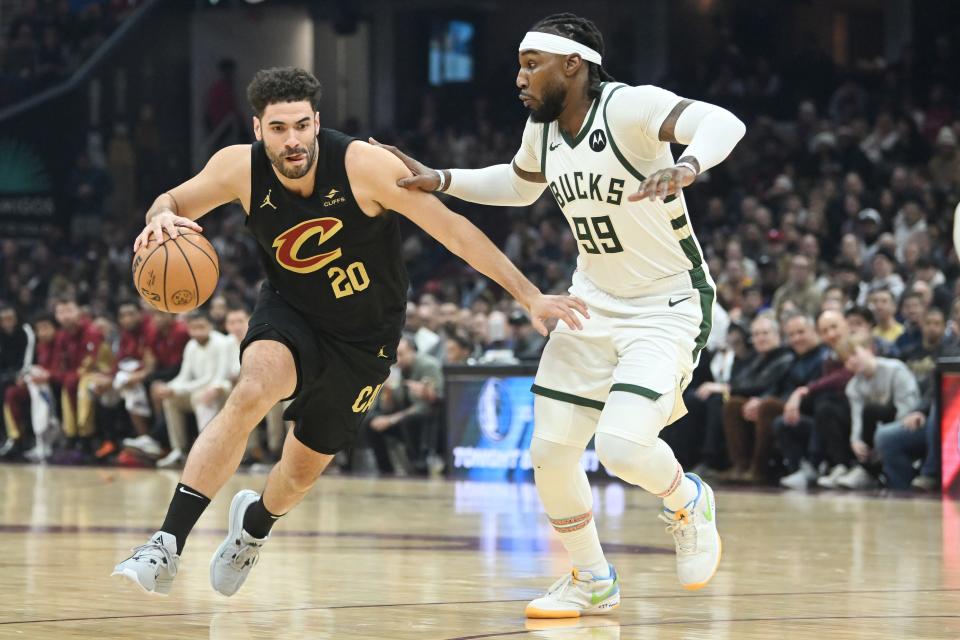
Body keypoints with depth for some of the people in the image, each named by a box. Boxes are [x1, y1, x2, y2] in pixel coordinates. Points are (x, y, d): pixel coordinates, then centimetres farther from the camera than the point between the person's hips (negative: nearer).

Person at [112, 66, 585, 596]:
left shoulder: (362, 164, -29)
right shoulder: (241, 168, -20)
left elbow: (453, 229, -23)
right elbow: (173, 202, -3)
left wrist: (530, 296, -25)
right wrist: (162, 217, -29)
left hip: (363, 338, 0)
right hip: (290, 314, 0)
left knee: (304, 469, 13)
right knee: (252, 392, -33)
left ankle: (254, 523, 51)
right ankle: (167, 546, -31)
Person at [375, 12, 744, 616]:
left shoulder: (629, 107, -23)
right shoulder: (542, 128, 0)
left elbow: (724, 123, -38)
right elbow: (520, 186, 23)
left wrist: (685, 167, -58)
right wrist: (438, 180, 10)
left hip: (669, 306, -7)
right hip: (594, 305, 7)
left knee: (622, 447, -24)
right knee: (550, 453, 2)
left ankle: (688, 503, 10)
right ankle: (591, 579, 24)